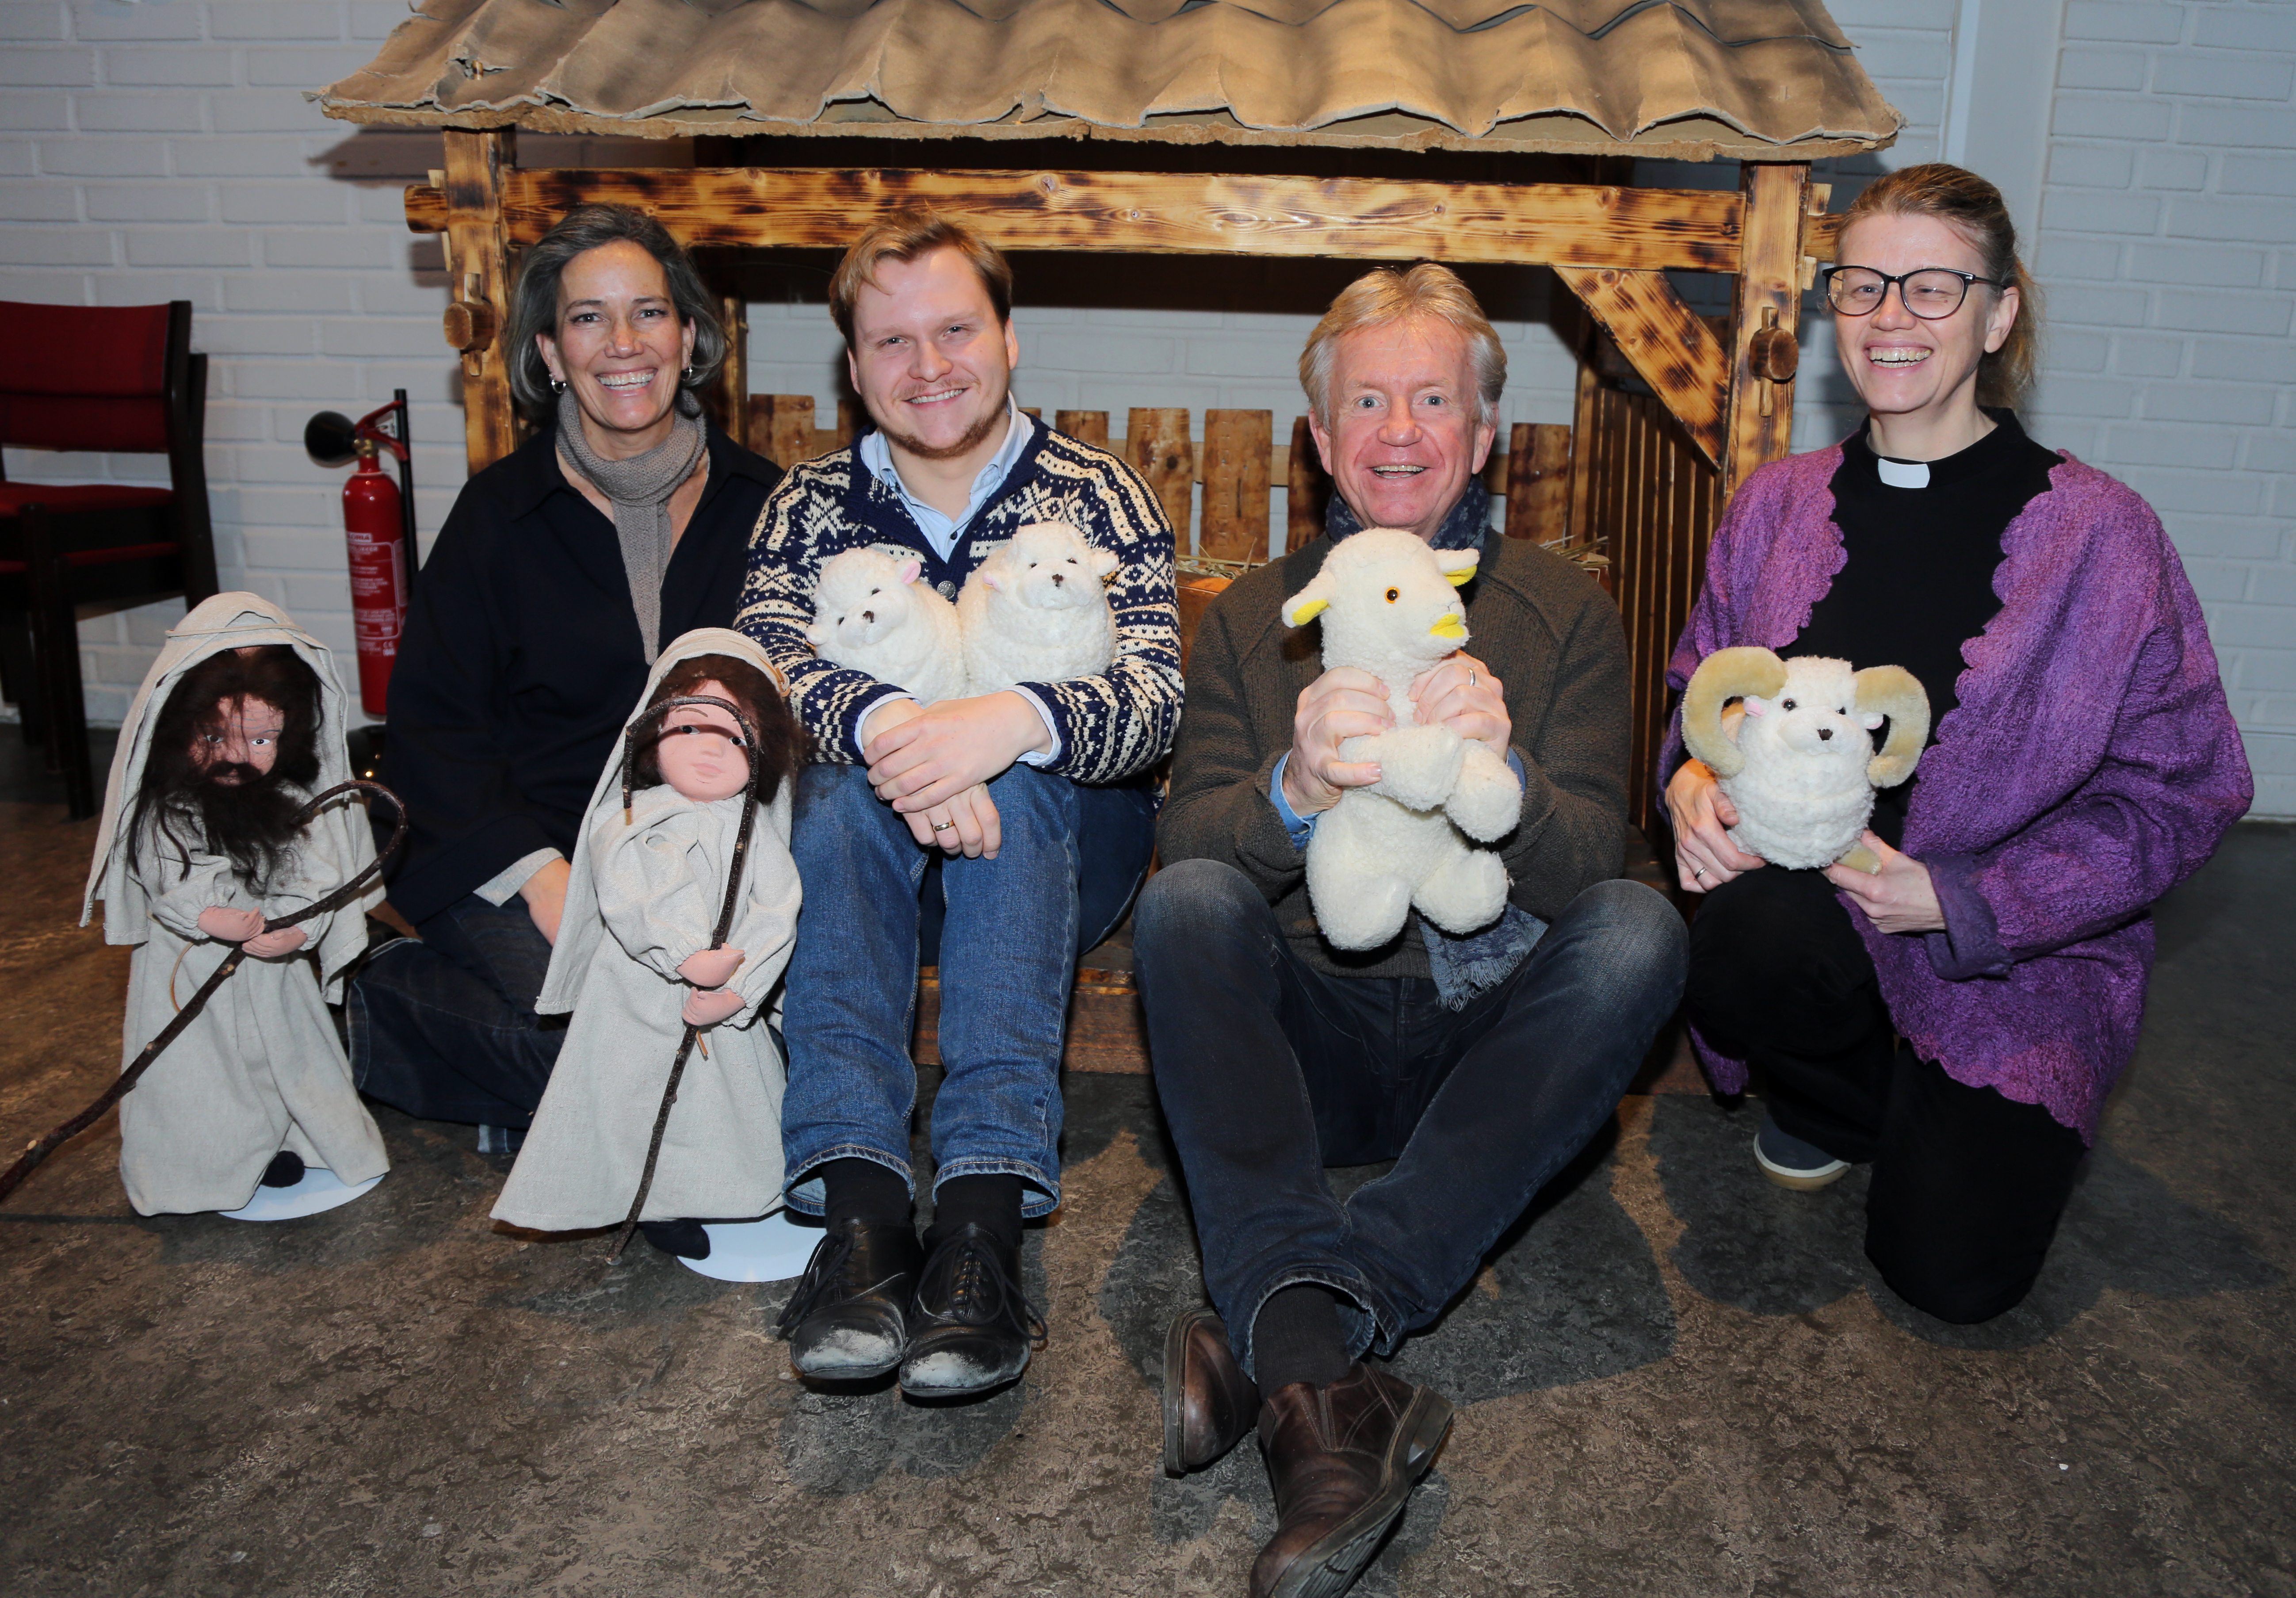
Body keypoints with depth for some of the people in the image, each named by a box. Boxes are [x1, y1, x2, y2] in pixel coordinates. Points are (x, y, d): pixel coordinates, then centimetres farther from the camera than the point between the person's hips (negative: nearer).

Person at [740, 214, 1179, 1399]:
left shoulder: (1096, 497, 0)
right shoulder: (808, 507, 7)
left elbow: (1154, 697, -16)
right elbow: (763, 662, -12)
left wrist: (1013, 722, -38)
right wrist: (878, 725, -36)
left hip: (1061, 840, -1)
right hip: (857, 859, 2)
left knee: (1014, 784, -33)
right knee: (840, 782, -30)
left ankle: (985, 1217, -44)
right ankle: (858, 1204, -42)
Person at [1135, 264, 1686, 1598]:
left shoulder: (1566, 613, 5)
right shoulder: (1251, 621, 7)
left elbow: (1589, 867, -6)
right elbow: (1185, 843, -7)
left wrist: (1503, 776, -29)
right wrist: (1299, 790, -30)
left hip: (1492, 1045, 0)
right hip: (1306, 1038, 0)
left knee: (1641, 931, -26)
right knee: (1184, 907, -26)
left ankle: (1281, 1337, -35)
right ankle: (1321, 1386, -40)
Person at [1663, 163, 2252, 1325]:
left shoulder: (2098, 534, -10)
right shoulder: (1780, 505, 1)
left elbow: (2180, 792, -6)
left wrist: (1964, 901, -17)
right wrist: (1694, 775, -13)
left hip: (2011, 952, -2)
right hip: (1810, 906, 2)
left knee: (1951, 1270, -17)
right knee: (1740, 940, -35)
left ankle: (1953, 1121, 21)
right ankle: (1834, 1100, 3)